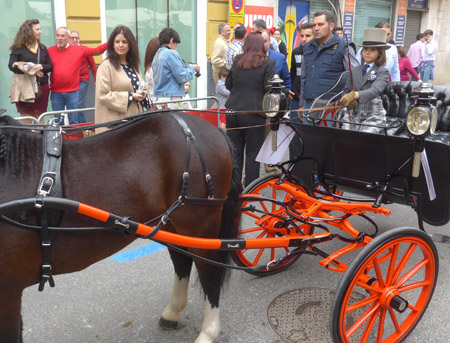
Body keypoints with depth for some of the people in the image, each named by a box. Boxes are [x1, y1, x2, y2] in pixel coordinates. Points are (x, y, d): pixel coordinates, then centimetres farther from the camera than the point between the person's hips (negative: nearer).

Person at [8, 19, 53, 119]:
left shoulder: (42, 48, 14)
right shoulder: (18, 47, 2)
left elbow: (50, 66, 11)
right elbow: (11, 65, -6)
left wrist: (41, 67, -11)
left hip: (41, 86, 3)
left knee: (39, 117, 4)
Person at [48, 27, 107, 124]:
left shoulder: (79, 50, 4)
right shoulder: (50, 50, 5)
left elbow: (96, 51, 6)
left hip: (72, 92, -1)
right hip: (56, 93, 1)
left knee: (73, 122, 8)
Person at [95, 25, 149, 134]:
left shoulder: (133, 65, 15)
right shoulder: (106, 66, -7)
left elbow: (139, 85, 26)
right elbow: (102, 95, -14)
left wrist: (142, 94, 1)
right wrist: (130, 96, -16)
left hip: (135, 119, 7)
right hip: (115, 122, -7)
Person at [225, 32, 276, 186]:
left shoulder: (237, 61, 7)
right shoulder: (268, 63, -4)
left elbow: (228, 84, 14)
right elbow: (269, 89, -8)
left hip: (233, 111, 4)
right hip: (254, 112, -4)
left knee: (235, 152, 11)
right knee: (252, 153, 5)